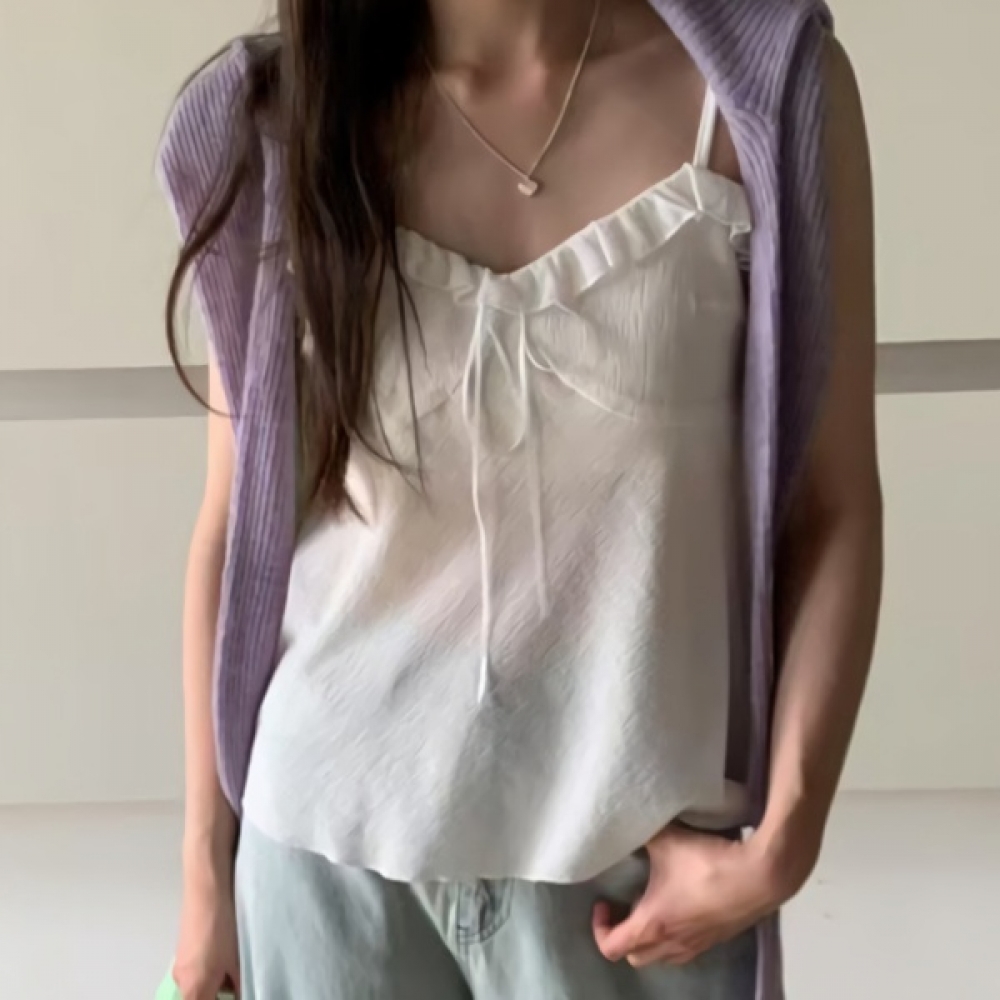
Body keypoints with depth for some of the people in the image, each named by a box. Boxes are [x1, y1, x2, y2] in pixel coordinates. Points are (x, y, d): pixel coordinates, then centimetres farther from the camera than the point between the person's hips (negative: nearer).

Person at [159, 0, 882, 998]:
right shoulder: (285, 118, -3)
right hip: (328, 840, 2)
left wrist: (780, 840, -10)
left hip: (637, 852, -1)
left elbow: (834, 510, -4)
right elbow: (235, 523, 1)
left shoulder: (771, 90, -7)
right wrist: (206, 864, 6)